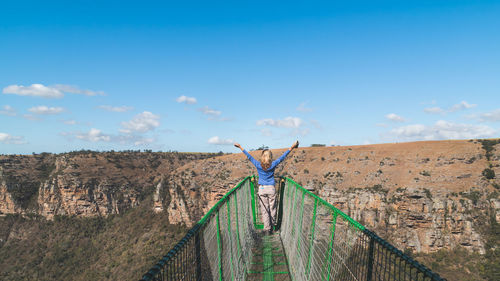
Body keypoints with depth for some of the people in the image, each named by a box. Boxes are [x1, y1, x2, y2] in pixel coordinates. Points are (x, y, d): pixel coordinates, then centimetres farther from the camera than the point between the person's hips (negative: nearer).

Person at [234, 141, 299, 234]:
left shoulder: (258, 165, -7)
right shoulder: (273, 165, -7)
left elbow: (249, 156, 1)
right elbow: (282, 157, 0)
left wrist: (240, 147, 10)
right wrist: (291, 148, 7)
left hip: (262, 189, 0)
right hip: (271, 189, 0)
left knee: (264, 209, 5)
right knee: (272, 208, 15)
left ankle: (267, 228, 7)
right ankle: (272, 225, 31)